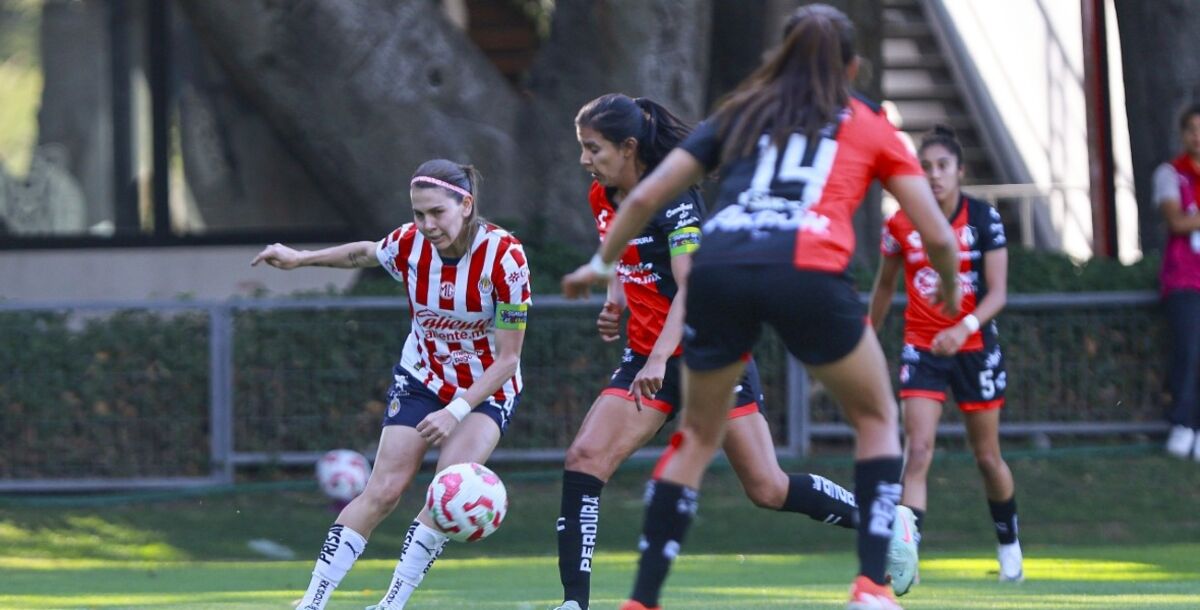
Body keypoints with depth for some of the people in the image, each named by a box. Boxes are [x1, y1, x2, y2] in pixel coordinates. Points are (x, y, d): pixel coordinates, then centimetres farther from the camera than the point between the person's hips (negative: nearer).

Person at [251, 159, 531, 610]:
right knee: (383, 491, -9)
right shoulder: (409, 243, -17)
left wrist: (457, 411, -30)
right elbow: (363, 253, 10)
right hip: (421, 379, 2)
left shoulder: (504, 257, -26)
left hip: (487, 389, -2)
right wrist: (300, 259, 8)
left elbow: (507, 359, -22)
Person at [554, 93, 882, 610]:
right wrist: (615, 305, 2)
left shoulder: (675, 197, -18)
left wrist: (660, 359, -37)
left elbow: (691, 288, -25)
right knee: (584, 458, -13)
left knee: (768, 489, -3)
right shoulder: (602, 198, 5)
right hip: (648, 357, 7)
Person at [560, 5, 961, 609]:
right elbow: (937, 236, 21)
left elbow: (643, 198, 25)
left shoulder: (738, 116, 28)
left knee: (697, 436, 20)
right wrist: (950, 289, 41)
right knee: (876, 418, 20)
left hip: (717, 268, 2)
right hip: (806, 268, -2)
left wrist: (601, 263, 41)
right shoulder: (869, 125, 24)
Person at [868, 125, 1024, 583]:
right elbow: (884, 287, 11)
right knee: (918, 450, -17)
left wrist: (964, 328, -31)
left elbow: (998, 293, -14)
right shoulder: (901, 224, -5)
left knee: (988, 457, 11)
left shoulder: (983, 218, -10)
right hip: (922, 348, 0)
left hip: (975, 347, 0)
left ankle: (1009, 544, 34)